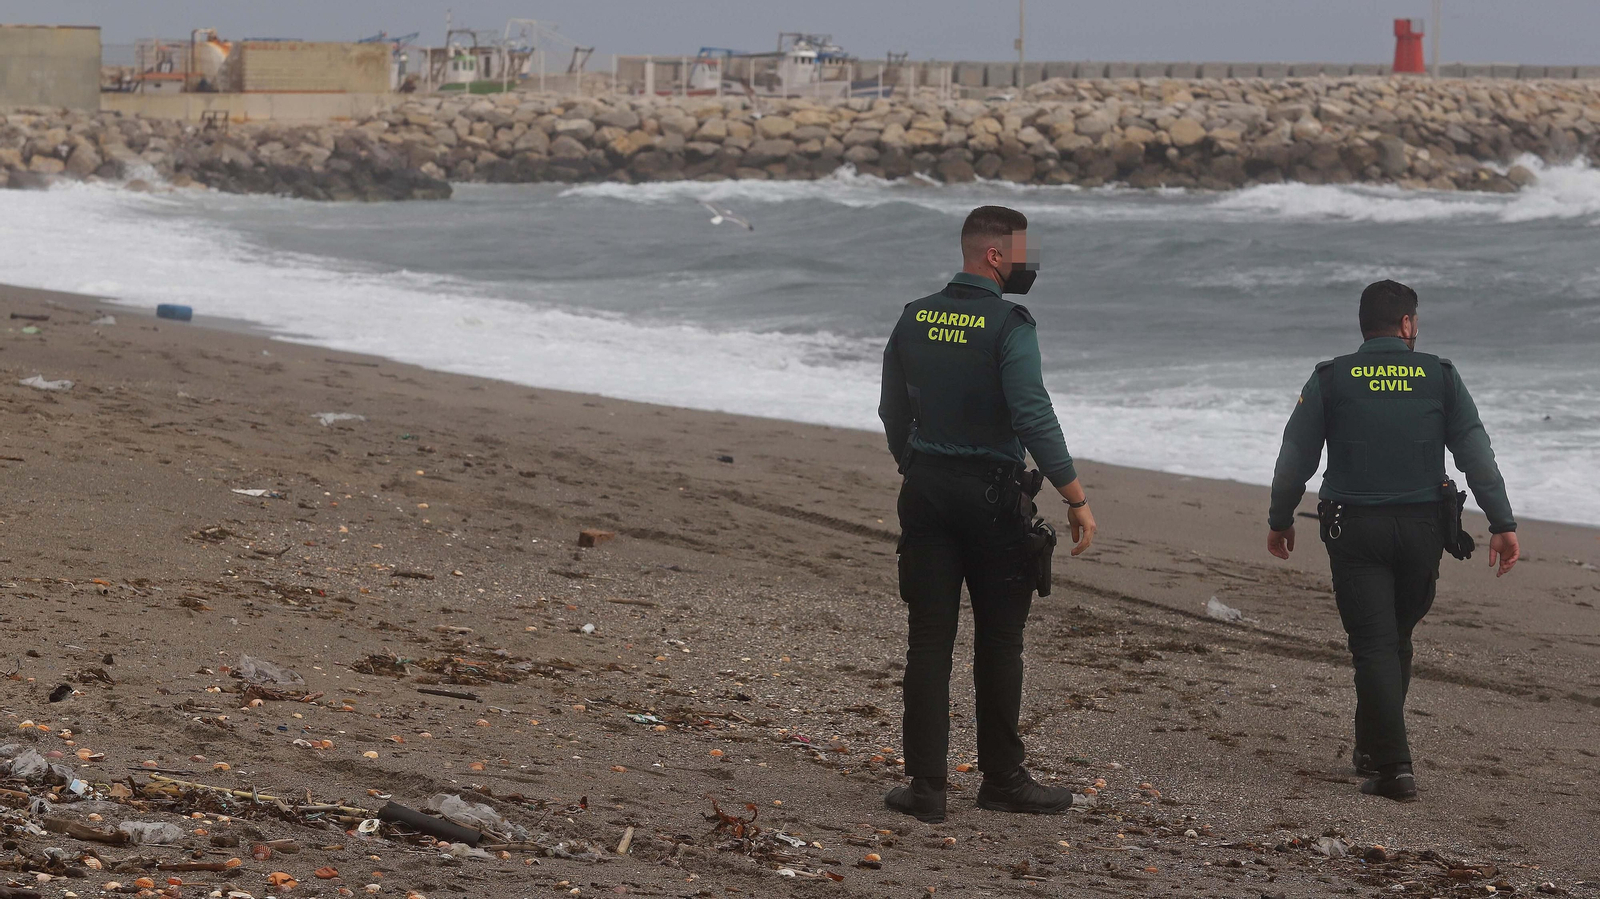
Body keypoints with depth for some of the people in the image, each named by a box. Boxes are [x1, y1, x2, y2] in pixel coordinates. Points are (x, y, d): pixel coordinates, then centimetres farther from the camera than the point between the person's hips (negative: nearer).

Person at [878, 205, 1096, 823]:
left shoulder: (914, 319, 6)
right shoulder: (1008, 325, -12)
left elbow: (893, 413, 14)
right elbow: (1033, 417, -20)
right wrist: (1076, 499, -16)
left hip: (925, 491, 5)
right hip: (990, 494, -5)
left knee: (929, 639, 5)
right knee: (998, 640, 7)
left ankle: (926, 785, 2)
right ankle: (1002, 779, 16)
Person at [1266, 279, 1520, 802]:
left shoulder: (1330, 380, 1)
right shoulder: (1439, 377, 3)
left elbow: (1295, 459, 3)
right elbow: (1477, 454, -2)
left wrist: (1280, 521, 16)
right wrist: (1502, 524, -1)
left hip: (1354, 529, -1)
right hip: (1421, 526, 2)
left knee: (1374, 646, -1)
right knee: (1396, 641, 18)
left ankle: (1393, 767, -10)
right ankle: (1372, 750, 27)